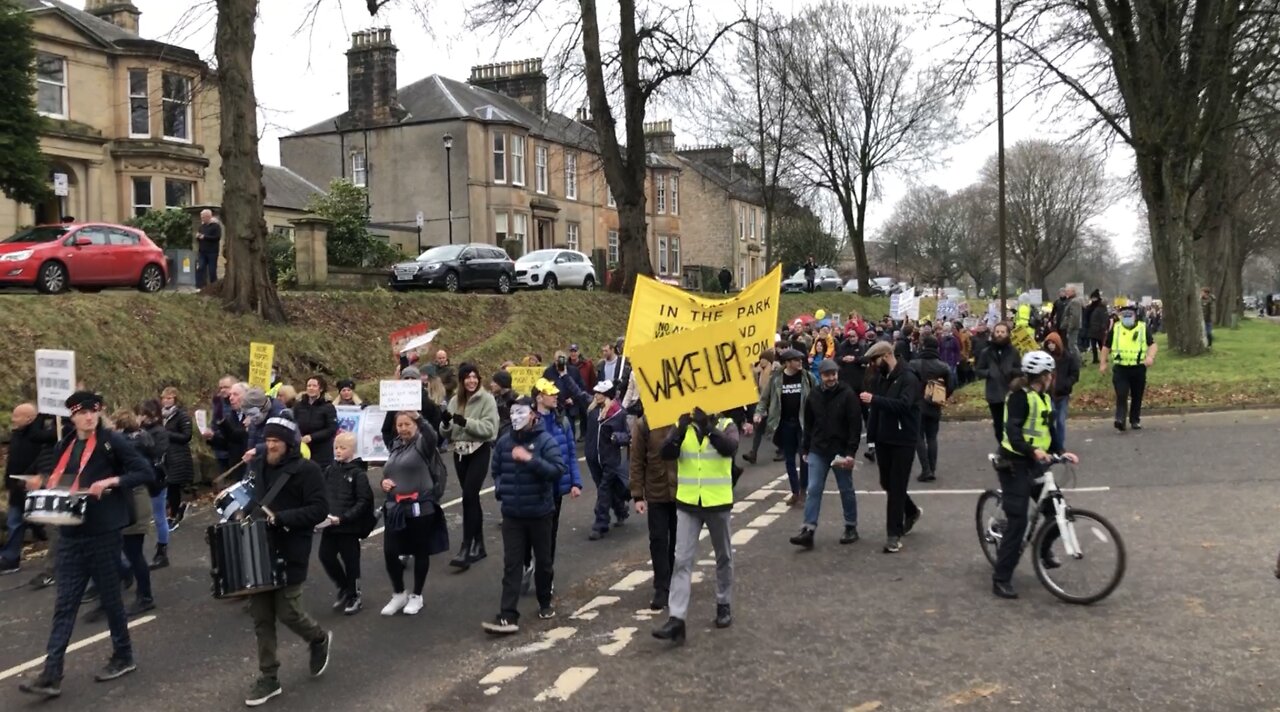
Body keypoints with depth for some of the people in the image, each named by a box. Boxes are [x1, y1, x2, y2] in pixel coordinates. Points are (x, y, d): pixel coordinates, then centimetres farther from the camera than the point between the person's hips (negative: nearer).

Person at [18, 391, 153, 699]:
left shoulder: (113, 442, -7)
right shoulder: (63, 447, 10)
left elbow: (145, 473, -10)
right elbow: (60, 485, 18)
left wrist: (111, 481, -21)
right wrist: (41, 486, -2)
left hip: (104, 533, -5)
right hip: (71, 534, 5)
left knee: (110, 597, 7)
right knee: (64, 604, 3)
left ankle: (123, 657, 25)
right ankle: (51, 675, 3)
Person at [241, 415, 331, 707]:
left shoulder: (306, 469, -11)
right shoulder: (261, 466, 10)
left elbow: (319, 510, -17)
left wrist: (279, 518, -24)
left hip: (290, 553, -6)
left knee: (287, 612, -4)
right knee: (261, 615, 6)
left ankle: (319, 639, 28)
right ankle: (268, 677, 16)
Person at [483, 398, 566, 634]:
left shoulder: (545, 441, -10)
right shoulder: (504, 441, 3)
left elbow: (558, 470, -22)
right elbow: (496, 470, 19)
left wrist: (530, 459, -29)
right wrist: (500, 488, -1)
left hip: (540, 512, -3)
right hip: (512, 514, 3)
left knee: (543, 561, 13)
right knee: (511, 565, -2)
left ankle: (545, 604, 33)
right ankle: (508, 616, -5)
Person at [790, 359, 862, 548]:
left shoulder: (848, 395, -9)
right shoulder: (813, 397, 4)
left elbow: (855, 426, -12)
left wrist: (851, 452, -18)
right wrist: (806, 449, 11)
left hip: (841, 451, -3)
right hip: (817, 451, 3)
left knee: (846, 490, 9)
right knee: (813, 490, -3)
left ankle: (851, 527, 22)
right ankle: (808, 531, -5)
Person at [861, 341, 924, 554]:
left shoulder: (908, 378, -14)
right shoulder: (883, 378, 10)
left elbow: (903, 404, -29)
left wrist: (874, 399, -31)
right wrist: (872, 432, 6)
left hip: (903, 441, -8)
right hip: (884, 439, 8)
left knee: (897, 487, -4)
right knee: (887, 483, 15)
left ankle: (894, 534, 1)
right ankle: (911, 512, 40)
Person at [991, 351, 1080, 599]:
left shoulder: (1046, 398, 12)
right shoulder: (1020, 396, -15)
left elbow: (1049, 432, 13)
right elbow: (1012, 431, -26)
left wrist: (1060, 453, -3)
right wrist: (1032, 450, -40)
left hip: (1035, 463, 8)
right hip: (1014, 463, -8)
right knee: (1018, 521, -10)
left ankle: (1044, 548, 34)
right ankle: (1001, 579, -3)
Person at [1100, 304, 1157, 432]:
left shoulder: (1143, 328, 2)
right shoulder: (1115, 329, 5)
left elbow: (1153, 344, -2)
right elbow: (1106, 346, 13)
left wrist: (1150, 357, -22)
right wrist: (1103, 363, 7)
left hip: (1139, 368, 1)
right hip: (1120, 368, 0)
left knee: (1137, 396, 10)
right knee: (1121, 395, -13)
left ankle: (1135, 420, 22)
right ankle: (1120, 419, -13)